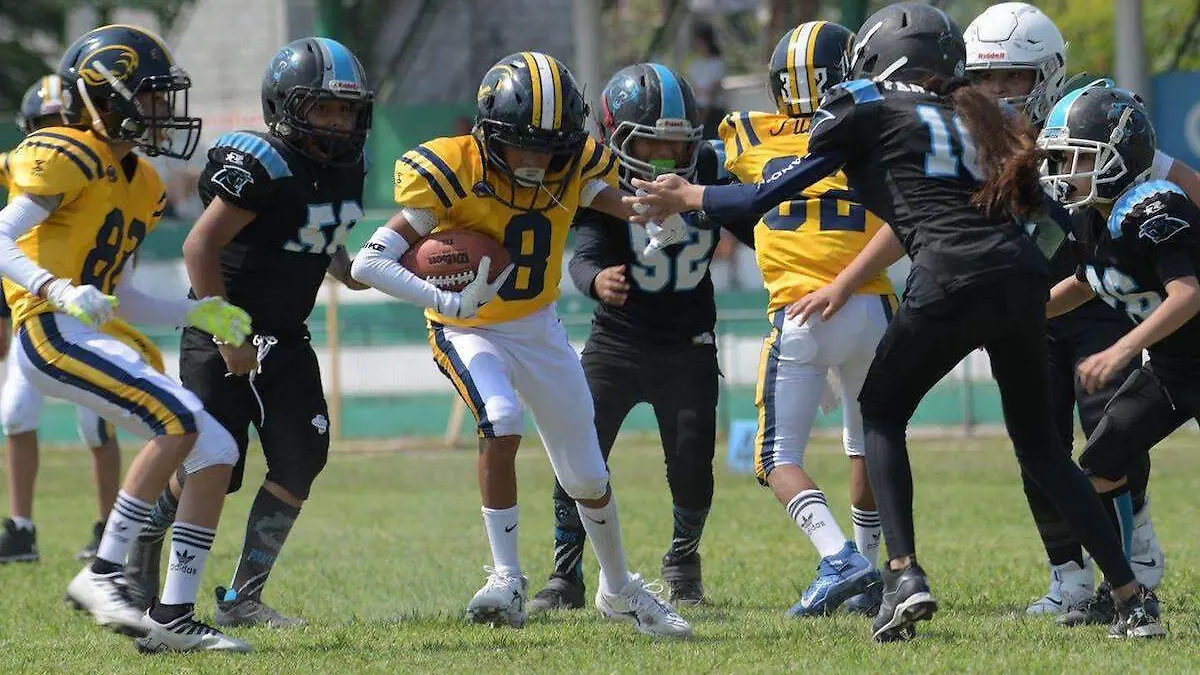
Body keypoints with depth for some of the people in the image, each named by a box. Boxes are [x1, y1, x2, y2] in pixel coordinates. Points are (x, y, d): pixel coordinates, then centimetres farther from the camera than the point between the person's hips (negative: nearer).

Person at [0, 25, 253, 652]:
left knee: (216, 454, 2)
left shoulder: (140, 183, 20)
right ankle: (102, 574, -19)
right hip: (51, 334, -10)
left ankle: (173, 616, 4)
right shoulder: (69, 157, -7)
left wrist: (196, 312, 11)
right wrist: (59, 289, -31)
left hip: (93, 341, 10)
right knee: (179, 421, -25)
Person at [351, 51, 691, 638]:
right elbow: (369, 263, -31)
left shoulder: (574, 168, -14)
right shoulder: (455, 174, -27)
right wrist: (448, 301, -45)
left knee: (587, 476, 11)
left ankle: (619, 590, 37)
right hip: (468, 331, -4)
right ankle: (507, 582, -24)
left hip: (540, 329, 4)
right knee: (501, 421, -33)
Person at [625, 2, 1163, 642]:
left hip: (956, 278, -5)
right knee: (1038, 443, 18)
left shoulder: (866, 110, 9)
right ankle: (1132, 600, 10)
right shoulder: (970, 118, 27)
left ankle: (904, 575, 0)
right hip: (1023, 273, 5)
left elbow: (773, 193, 14)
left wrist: (687, 197, 28)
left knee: (882, 412, 17)